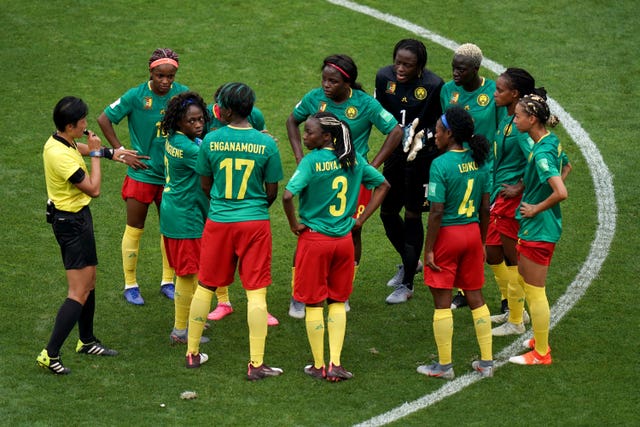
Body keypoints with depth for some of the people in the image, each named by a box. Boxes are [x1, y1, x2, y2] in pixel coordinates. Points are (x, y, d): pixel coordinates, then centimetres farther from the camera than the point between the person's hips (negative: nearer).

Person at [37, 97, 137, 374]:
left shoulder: (60, 142, 2)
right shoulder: (61, 156, -28)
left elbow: (80, 149, 28)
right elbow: (93, 189, -22)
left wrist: (114, 153, 25)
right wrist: (96, 153, -13)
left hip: (75, 218, 10)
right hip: (71, 222, -10)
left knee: (89, 281, 22)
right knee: (79, 293, -10)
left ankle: (87, 341, 36)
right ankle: (50, 355, -11)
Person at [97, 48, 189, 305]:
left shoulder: (182, 94, -7)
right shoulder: (136, 96, -15)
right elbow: (104, 119, -7)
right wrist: (121, 152, -9)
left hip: (172, 174, 3)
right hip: (142, 173, -3)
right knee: (134, 228, 6)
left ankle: (168, 282, 27)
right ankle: (130, 285, 17)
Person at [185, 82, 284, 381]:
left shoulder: (211, 140, -6)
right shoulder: (266, 144, -7)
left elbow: (205, 185, 5)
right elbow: (272, 192, 0)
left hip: (218, 222, 1)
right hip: (255, 222, -1)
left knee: (205, 287, 15)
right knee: (256, 291, 2)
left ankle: (192, 353, 24)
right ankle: (256, 364, 0)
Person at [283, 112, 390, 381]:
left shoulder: (312, 161, -16)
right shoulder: (354, 159, 1)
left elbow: (288, 196, -26)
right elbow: (383, 185, 11)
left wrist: (294, 225, -10)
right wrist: (361, 219, 10)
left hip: (314, 238, -5)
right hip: (344, 238, 5)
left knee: (313, 304, 7)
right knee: (338, 302, 14)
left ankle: (318, 366, 13)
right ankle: (336, 364, 8)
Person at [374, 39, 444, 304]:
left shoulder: (434, 85, -19)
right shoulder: (384, 77, -7)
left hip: (422, 157, -5)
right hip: (395, 154, 5)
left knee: (412, 217, 2)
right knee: (387, 212, 13)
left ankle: (407, 285, 14)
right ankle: (410, 263, 40)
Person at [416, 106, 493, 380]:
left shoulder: (441, 164, -17)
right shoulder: (479, 162, 1)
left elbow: (437, 212, -18)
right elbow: (485, 208, 6)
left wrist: (428, 249, -11)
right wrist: (482, 242, 16)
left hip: (446, 234, -6)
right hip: (472, 233, 6)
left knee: (442, 301, 5)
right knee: (476, 297, 14)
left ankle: (444, 365, 11)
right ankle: (487, 362, 18)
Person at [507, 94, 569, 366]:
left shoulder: (541, 152, -26)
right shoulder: (551, 142, 4)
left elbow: (561, 193, -35)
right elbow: (566, 168, 24)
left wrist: (537, 208, -19)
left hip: (538, 230, -10)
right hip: (534, 228, 10)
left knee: (534, 291, 2)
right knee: (524, 280, 24)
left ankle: (541, 354, 13)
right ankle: (540, 340, 35)